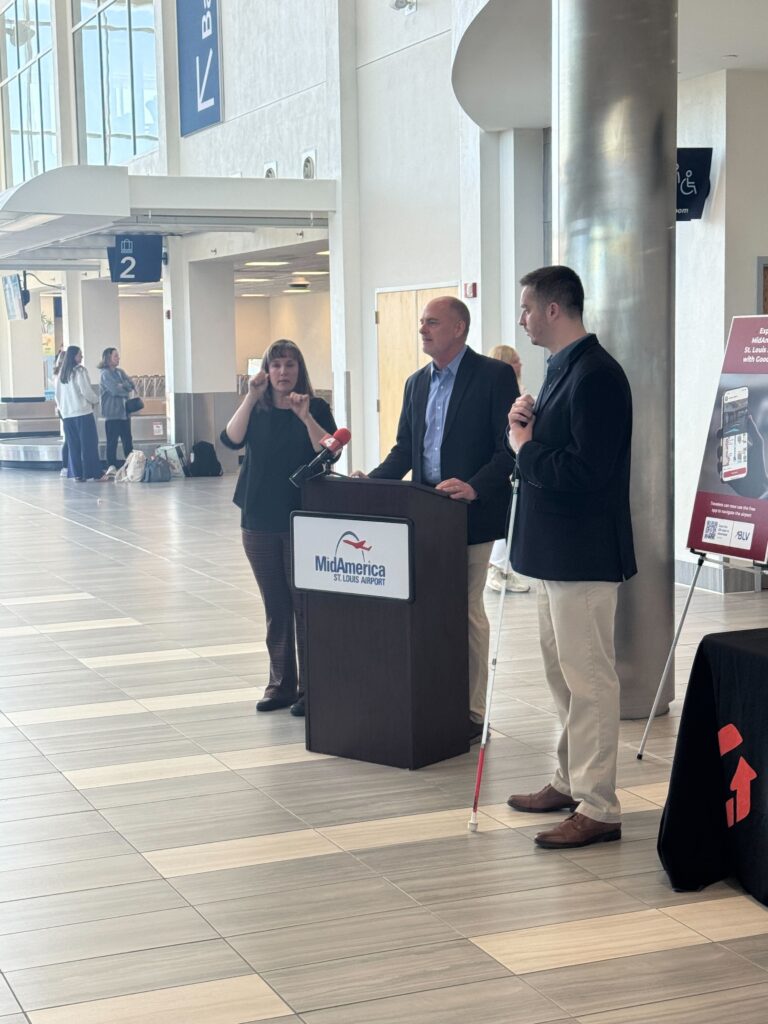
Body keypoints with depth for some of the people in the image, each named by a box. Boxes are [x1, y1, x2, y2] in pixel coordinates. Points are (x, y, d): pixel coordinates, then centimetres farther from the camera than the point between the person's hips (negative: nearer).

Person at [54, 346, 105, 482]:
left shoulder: (61, 374, 11)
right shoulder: (80, 371, -10)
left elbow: (57, 393, 15)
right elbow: (85, 390, -13)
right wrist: (95, 400, 4)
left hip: (67, 413, 6)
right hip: (83, 412, -6)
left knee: (73, 445, 10)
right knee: (89, 443, -2)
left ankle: (77, 474, 9)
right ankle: (95, 473, -2)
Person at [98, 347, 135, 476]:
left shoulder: (120, 372, 16)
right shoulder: (105, 374, -6)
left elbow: (132, 385, 6)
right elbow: (115, 390, -15)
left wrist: (123, 386, -12)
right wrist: (127, 390, 0)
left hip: (124, 411, 7)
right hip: (112, 413, -7)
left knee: (128, 440, 7)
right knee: (112, 441, -6)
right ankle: (111, 467, -4)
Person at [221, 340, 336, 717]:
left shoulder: (316, 408, 0)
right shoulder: (256, 411, 8)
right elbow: (231, 439, -10)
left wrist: (305, 417, -23)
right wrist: (251, 397, -18)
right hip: (260, 519, 3)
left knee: (304, 602, -3)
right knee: (275, 605, 9)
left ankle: (309, 687, 4)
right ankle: (280, 684, 17)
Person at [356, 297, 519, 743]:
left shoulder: (494, 375, -7)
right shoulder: (417, 383, 15)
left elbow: (509, 447, -13)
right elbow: (404, 450, 18)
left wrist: (474, 487, -25)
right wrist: (373, 481, 2)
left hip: (471, 513, -7)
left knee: (467, 610, -2)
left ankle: (473, 713, 7)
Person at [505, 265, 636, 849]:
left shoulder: (596, 374, -18)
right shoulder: (564, 369, 14)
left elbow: (586, 471, -26)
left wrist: (524, 448, -13)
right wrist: (527, 429, 0)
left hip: (584, 553, -11)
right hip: (555, 549, 11)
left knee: (588, 678, -5)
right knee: (562, 672, 18)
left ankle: (598, 807, 2)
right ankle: (571, 781, 30)